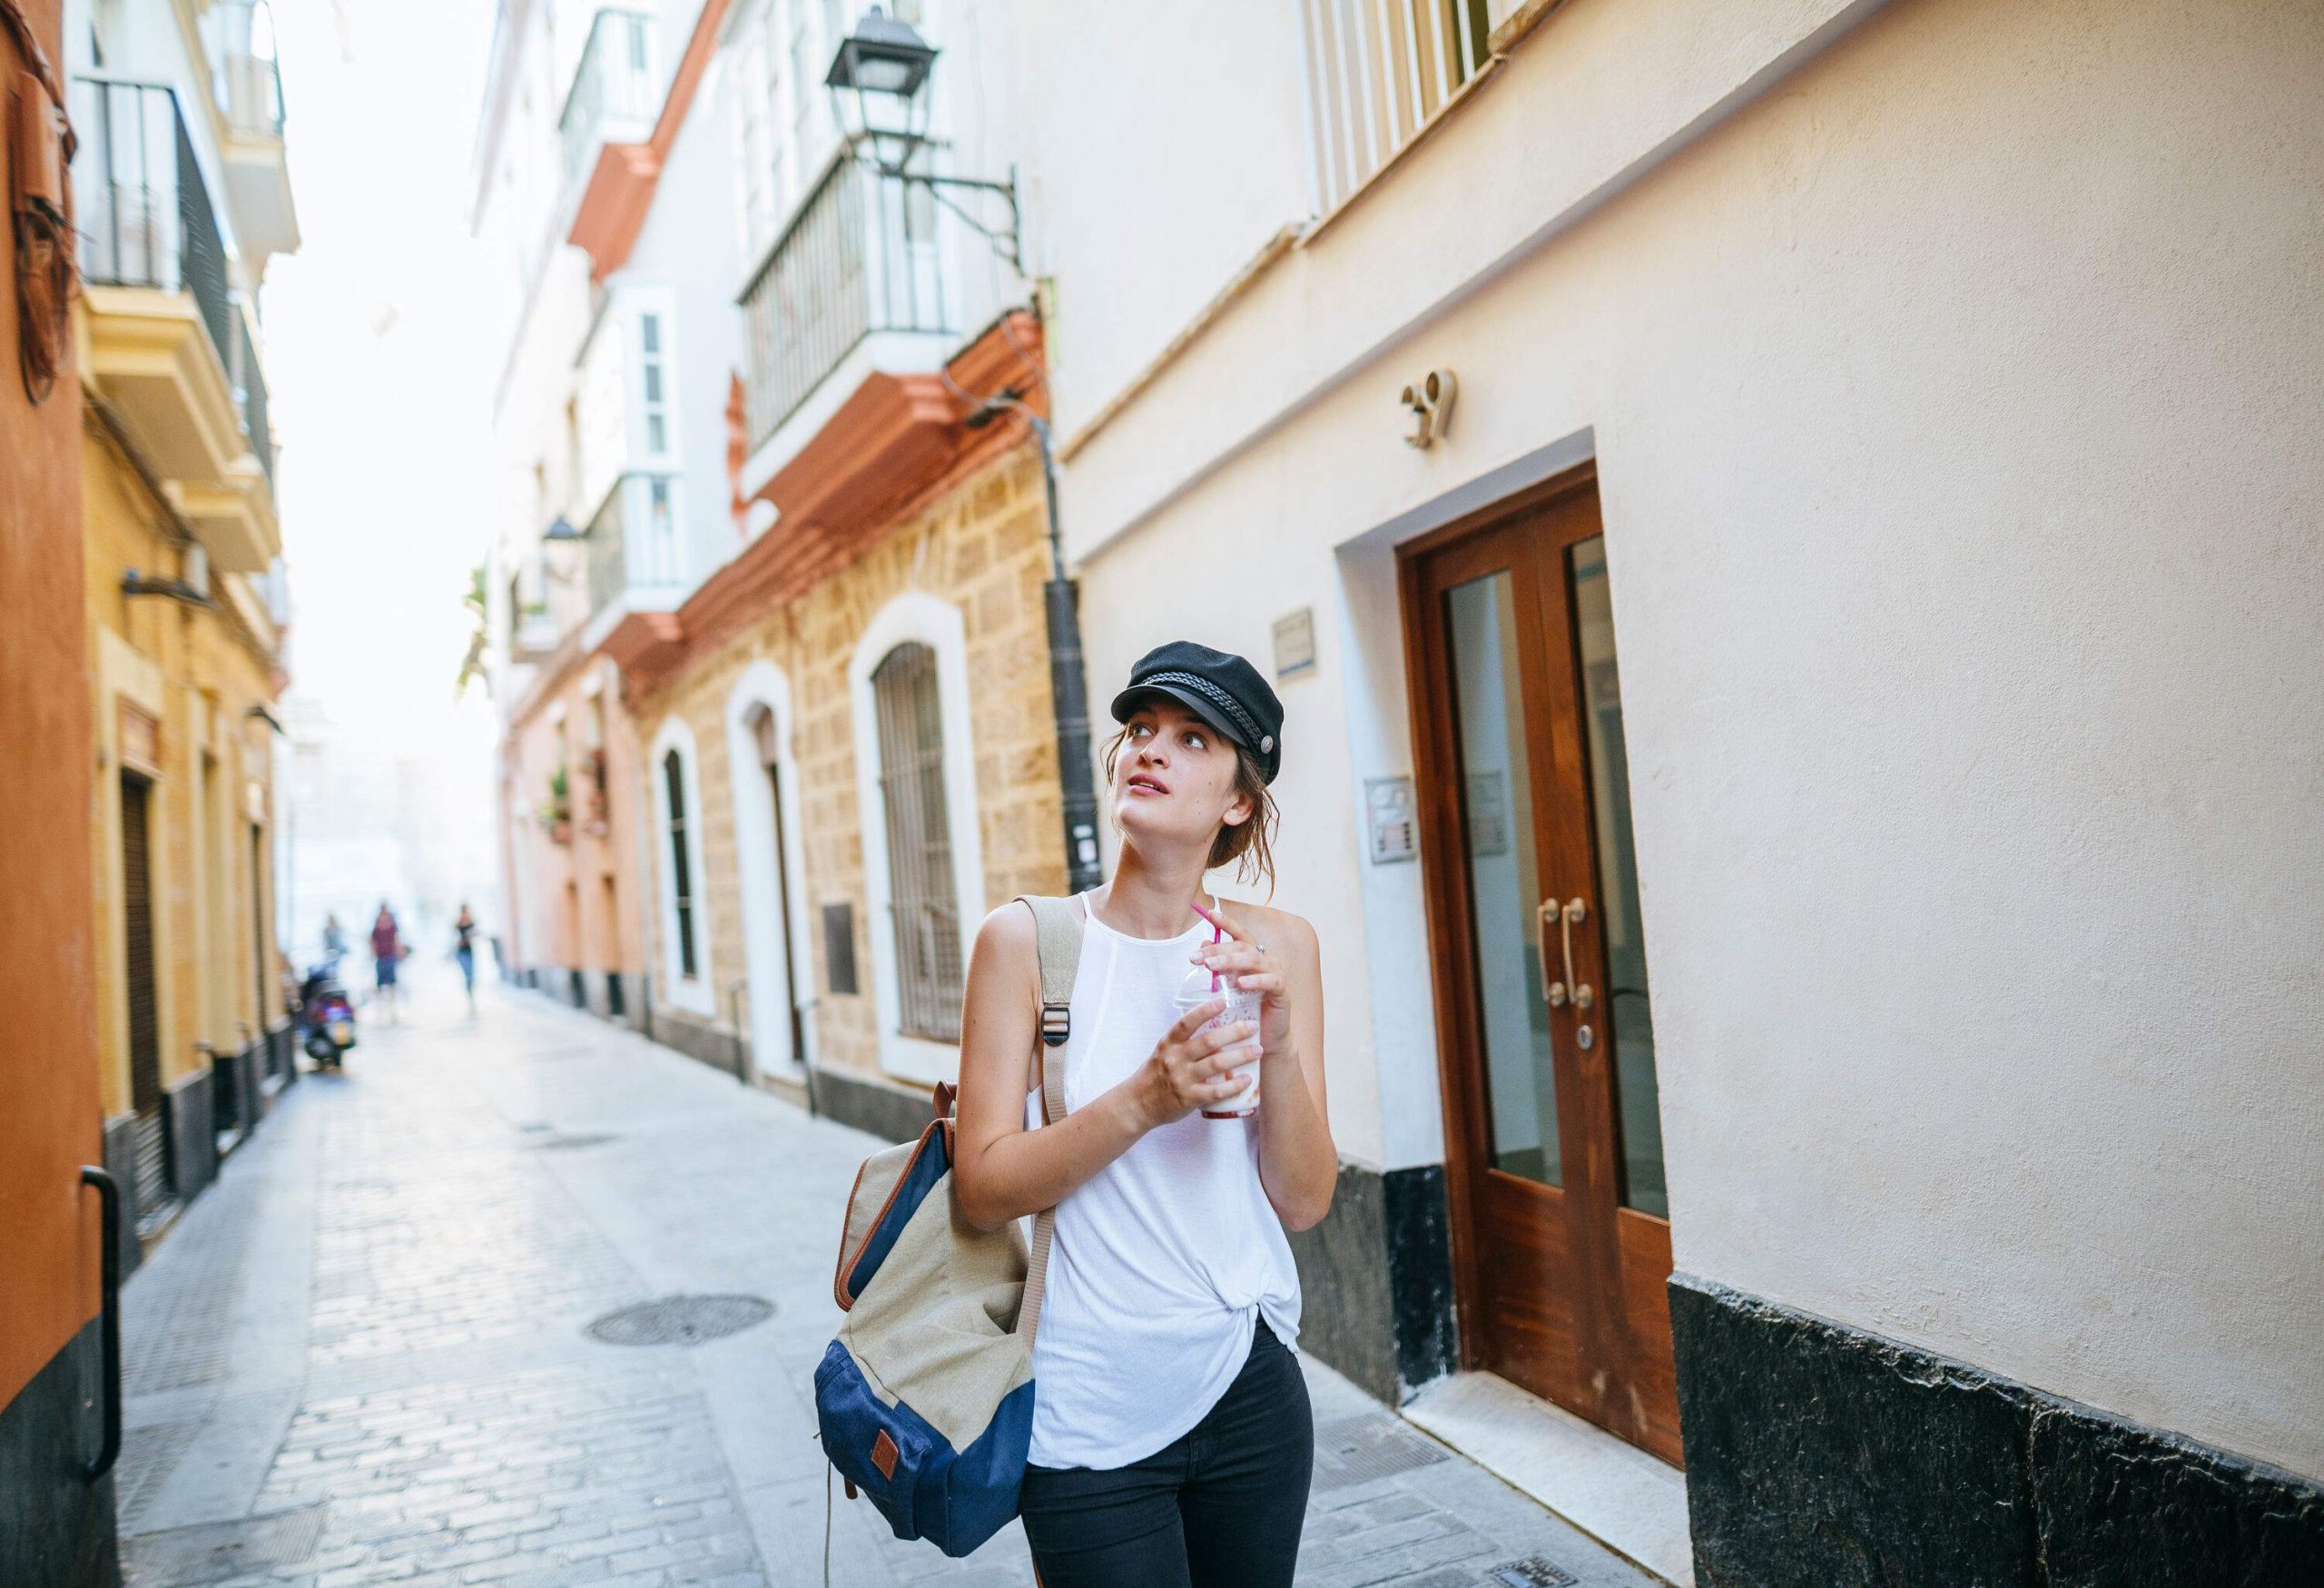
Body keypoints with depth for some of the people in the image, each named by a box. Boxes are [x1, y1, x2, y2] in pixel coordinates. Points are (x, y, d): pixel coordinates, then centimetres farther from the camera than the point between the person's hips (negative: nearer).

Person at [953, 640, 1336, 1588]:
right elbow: (982, 1191, -13)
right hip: (1089, 1415, -3)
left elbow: (1303, 1204, -4)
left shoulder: (1277, 947, -3)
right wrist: (1144, 1102, -26)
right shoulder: (1027, 942, -10)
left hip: (1249, 1392, 3)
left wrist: (1280, 1046, -19)